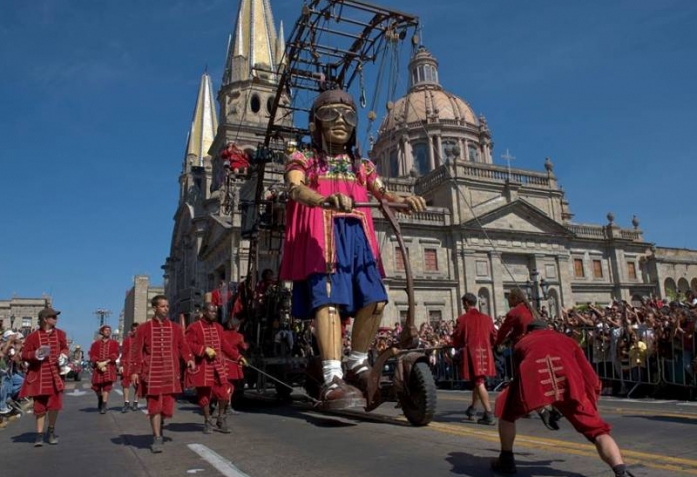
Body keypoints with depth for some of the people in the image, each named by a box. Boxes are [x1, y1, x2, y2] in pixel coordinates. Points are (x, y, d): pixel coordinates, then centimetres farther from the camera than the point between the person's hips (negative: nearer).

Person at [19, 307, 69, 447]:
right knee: (39, 406, 3)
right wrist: (35, 355, -21)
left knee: (55, 404, 0)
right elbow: (24, 355, -2)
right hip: (39, 377, -2)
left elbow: (65, 348, 16)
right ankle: (39, 435, 16)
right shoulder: (33, 336, -5)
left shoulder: (60, 334, 5)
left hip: (55, 375, 2)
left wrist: (64, 355, -5)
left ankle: (51, 431, 24)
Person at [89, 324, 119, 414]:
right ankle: (100, 399, 35)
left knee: (107, 386, -11)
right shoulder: (96, 343, 12)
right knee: (96, 386, 4)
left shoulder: (114, 343, 9)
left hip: (109, 367, -2)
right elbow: (92, 355, 3)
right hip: (98, 367, 2)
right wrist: (98, 363, -13)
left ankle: (104, 406, -9)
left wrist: (105, 362, -13)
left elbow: (115, 355, 0)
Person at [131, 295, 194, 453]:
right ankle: (157, 438, 6)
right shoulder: (144, 328, 2)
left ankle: (159, 430, 34)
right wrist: (135, 371, -5)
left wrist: (189, 359, -11)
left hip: (170, 373, 2)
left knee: (167, 405, 7)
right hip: (152, 373, -2)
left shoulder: (175, 328, 7)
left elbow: (183, 346, 7)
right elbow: (137, 351, 1)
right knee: (154, 406, -3)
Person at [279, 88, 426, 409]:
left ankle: (357, 364, 15)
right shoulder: (303, 160, 10)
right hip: (321, 236, -5)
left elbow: (383, 193, 9)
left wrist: (405, 200, -16)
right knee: (328, 299, -20)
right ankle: (333, 380, -26)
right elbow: (296, 189, -12)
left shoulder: (361, 165, 24)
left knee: (374, 300, -6)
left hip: (357, 237, 5)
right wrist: (326, 200, -35)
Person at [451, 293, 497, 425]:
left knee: (479, 384, -6)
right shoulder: (487, 318, 6)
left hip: (471, 354, -5)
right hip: (485, 353, 5)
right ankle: (472, 410, 33)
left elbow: (457, 339, -3)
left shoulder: (463, 319, -7)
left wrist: (459, 345, 17)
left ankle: (489, 415, -11)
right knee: (478, 382, 19)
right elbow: (494, 337, 9)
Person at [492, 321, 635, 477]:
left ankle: (506, 461, 34)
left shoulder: (522, 343, 37)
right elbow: (591, 379, 29)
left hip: (533, 379, 0)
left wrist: (538, 406, 61)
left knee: (506, 409, 29)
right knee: (598, 431, 15)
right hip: (570, 382, 0)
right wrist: (590, 406, 44)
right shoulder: (566, 340, 37)